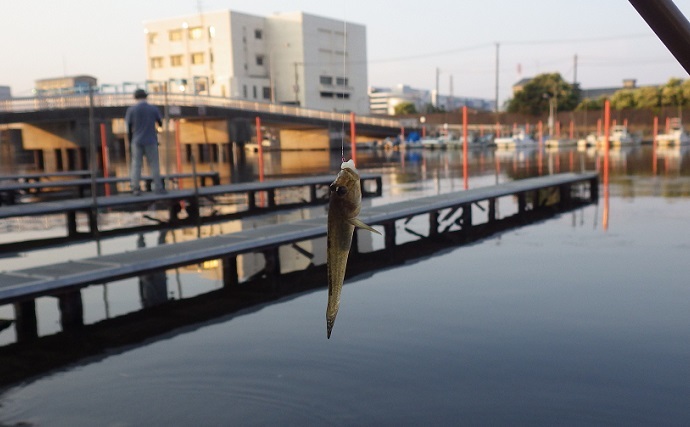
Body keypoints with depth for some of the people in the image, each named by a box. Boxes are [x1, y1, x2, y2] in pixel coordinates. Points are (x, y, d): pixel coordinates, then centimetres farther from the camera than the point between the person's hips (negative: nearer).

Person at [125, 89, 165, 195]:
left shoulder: (131, 109, -1)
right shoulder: (153, 109, 0)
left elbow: (128, 127, 0)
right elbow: (160, 123, 11)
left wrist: (130, 140, 11)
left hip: (137, 141, 0)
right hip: (151, 141, 0)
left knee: (136, 165, 5)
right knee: (154, 165, 4)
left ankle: (136, 189, 2)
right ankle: (158, 188, 3)